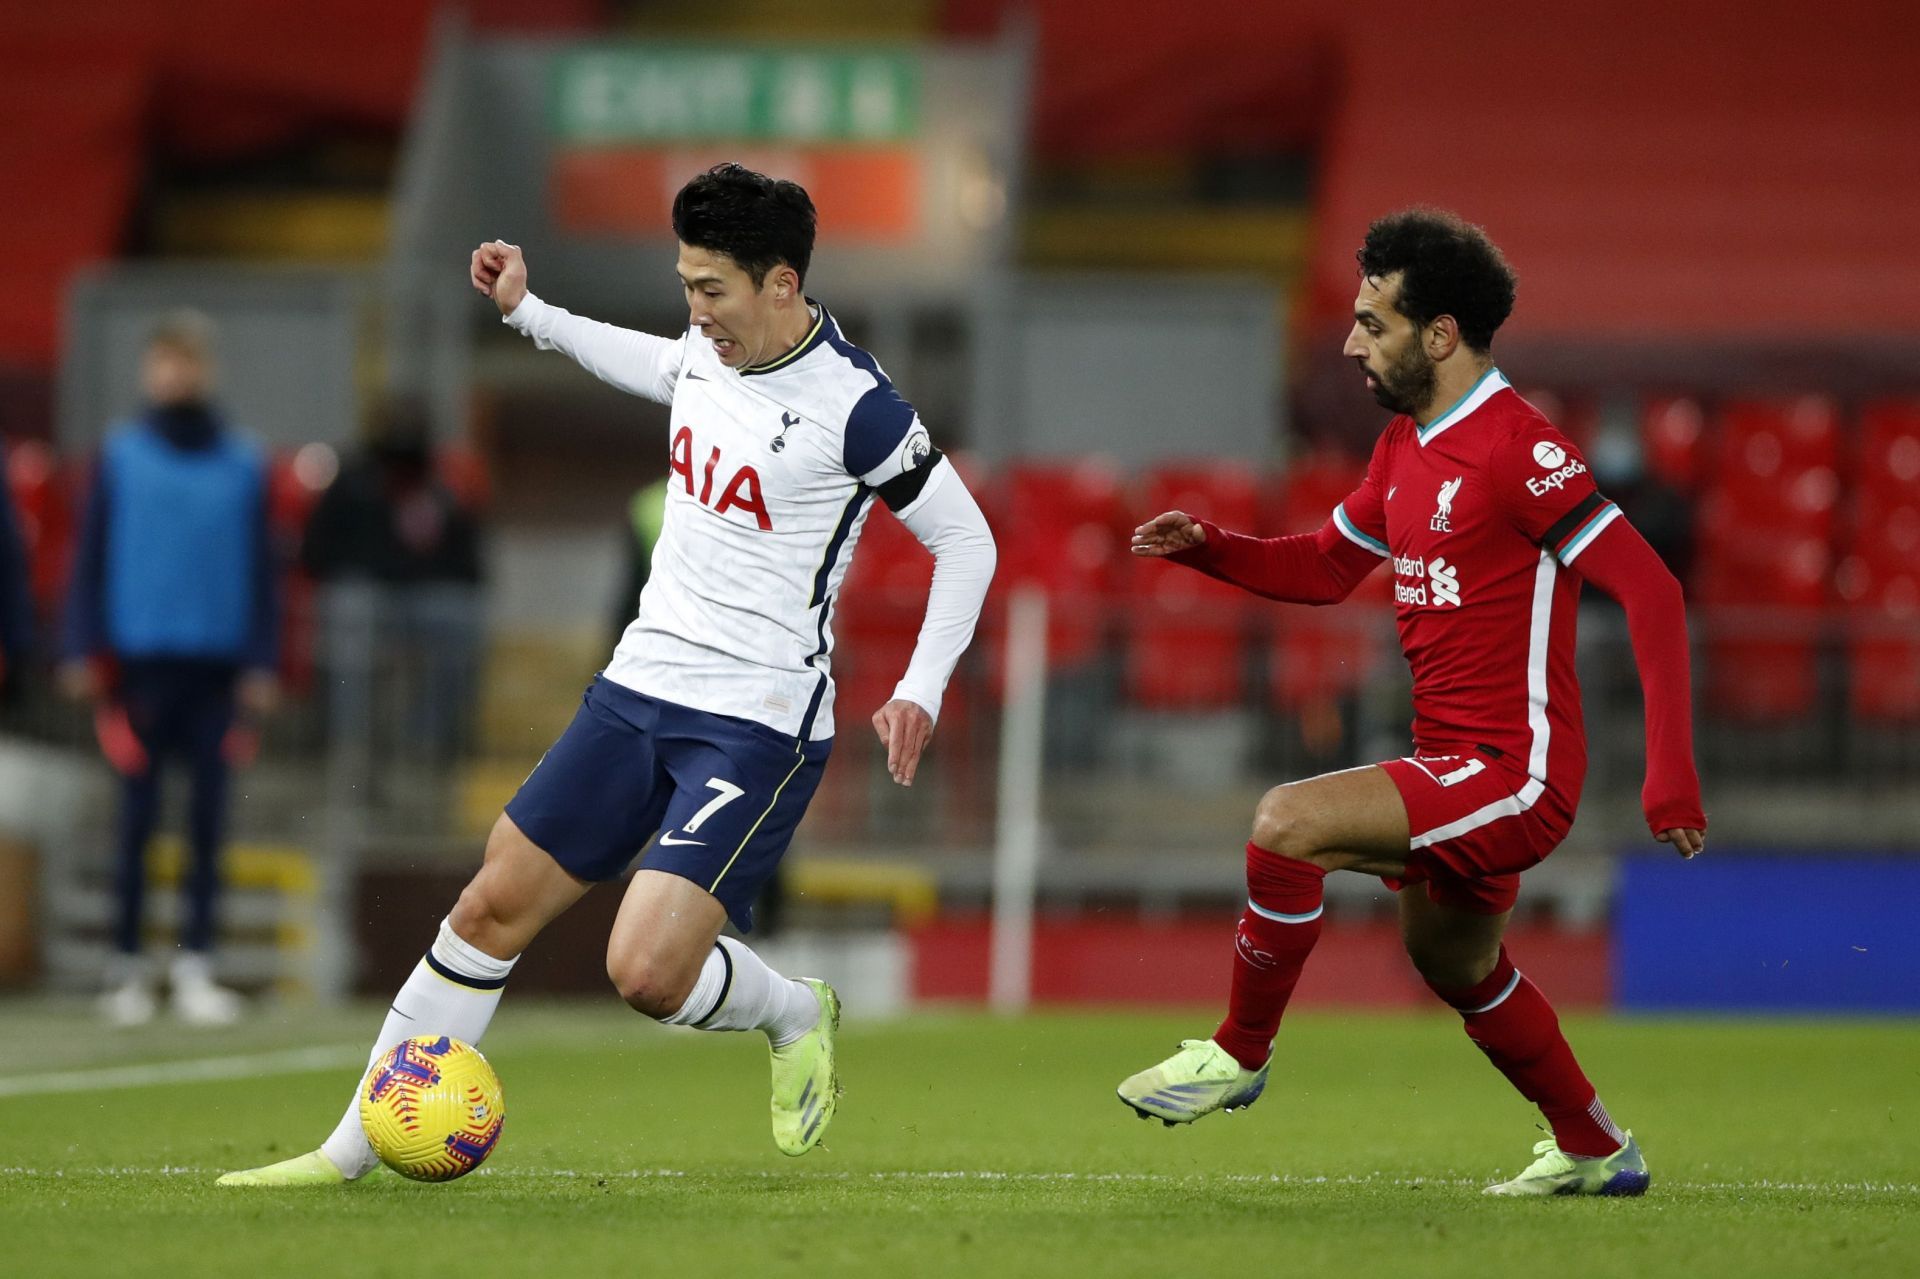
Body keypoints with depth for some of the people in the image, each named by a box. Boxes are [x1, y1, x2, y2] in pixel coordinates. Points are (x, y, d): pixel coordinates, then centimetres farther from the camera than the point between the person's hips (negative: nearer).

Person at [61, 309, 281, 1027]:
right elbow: (90, 558, 4)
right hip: (141, 662, -1)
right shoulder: (120, 456, 3)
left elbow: (261, 568, 8)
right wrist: (82, 652, -2)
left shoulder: (243, 464, 6)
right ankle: (127, 963, 8)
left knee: (208, 820, 2)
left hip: (218, 668, 1)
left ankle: (196, 964, 8)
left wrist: (261, 664, 3)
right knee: (138, 817, 1)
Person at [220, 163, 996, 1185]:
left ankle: (794, 1016, 13)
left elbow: (966, 539, -8)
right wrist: (530, 315, 29)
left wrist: (921, 689, -16)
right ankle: (348, 1152, 12)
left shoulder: (853, 404, -17)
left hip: (758, 724, -7)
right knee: (493, 907, 4)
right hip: (641, 681, 7)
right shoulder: (708, 348, 4)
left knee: (646, 972, -20)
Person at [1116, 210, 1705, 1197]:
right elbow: (1323, 567, 23)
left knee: (1288, 823, -23)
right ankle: (1594, 1151, 46)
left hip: (1515, 774, -10)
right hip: (1454, 767, 10)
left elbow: (1649, 590, -21)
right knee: (1456, 967, 27)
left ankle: (1240, 1052, -3)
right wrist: (1204, 548, 4)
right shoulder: (1406, 446, 10)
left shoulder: (1516, 448, -18)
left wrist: (1670, 773, -26)